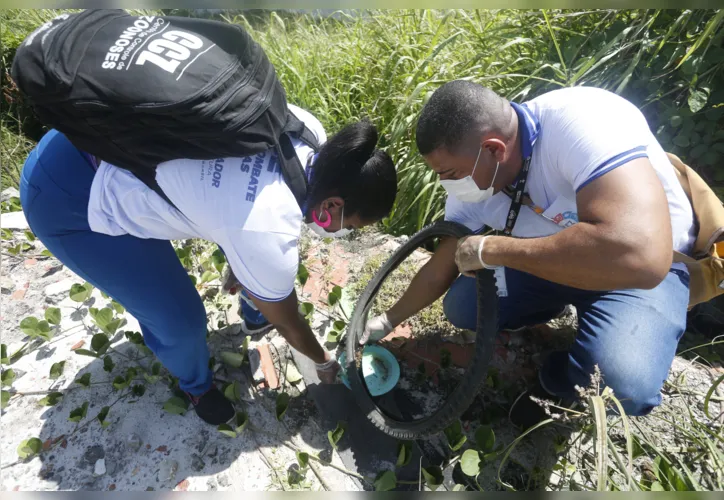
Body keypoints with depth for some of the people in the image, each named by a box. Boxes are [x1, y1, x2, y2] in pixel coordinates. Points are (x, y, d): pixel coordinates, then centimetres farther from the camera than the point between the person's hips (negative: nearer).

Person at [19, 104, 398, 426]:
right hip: (67, 200, -7)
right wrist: (324, 363, 10)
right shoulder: (266, 236, -30)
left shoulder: (307, 130, -12)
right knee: (181, 320, -1)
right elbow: (288, 323, -10)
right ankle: (195, 383, 33)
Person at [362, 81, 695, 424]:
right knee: (460, 305, -8)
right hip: (552, 260, 5)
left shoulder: (581, 122, -34)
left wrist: (491, 250, -37)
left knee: (628, 384, -30)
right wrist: (388, 321, 4)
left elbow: (641, 257, -46)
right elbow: (439, 271, -2)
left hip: (647, 266, -4)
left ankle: (562, 373, 5)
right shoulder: (469, 186, -15)